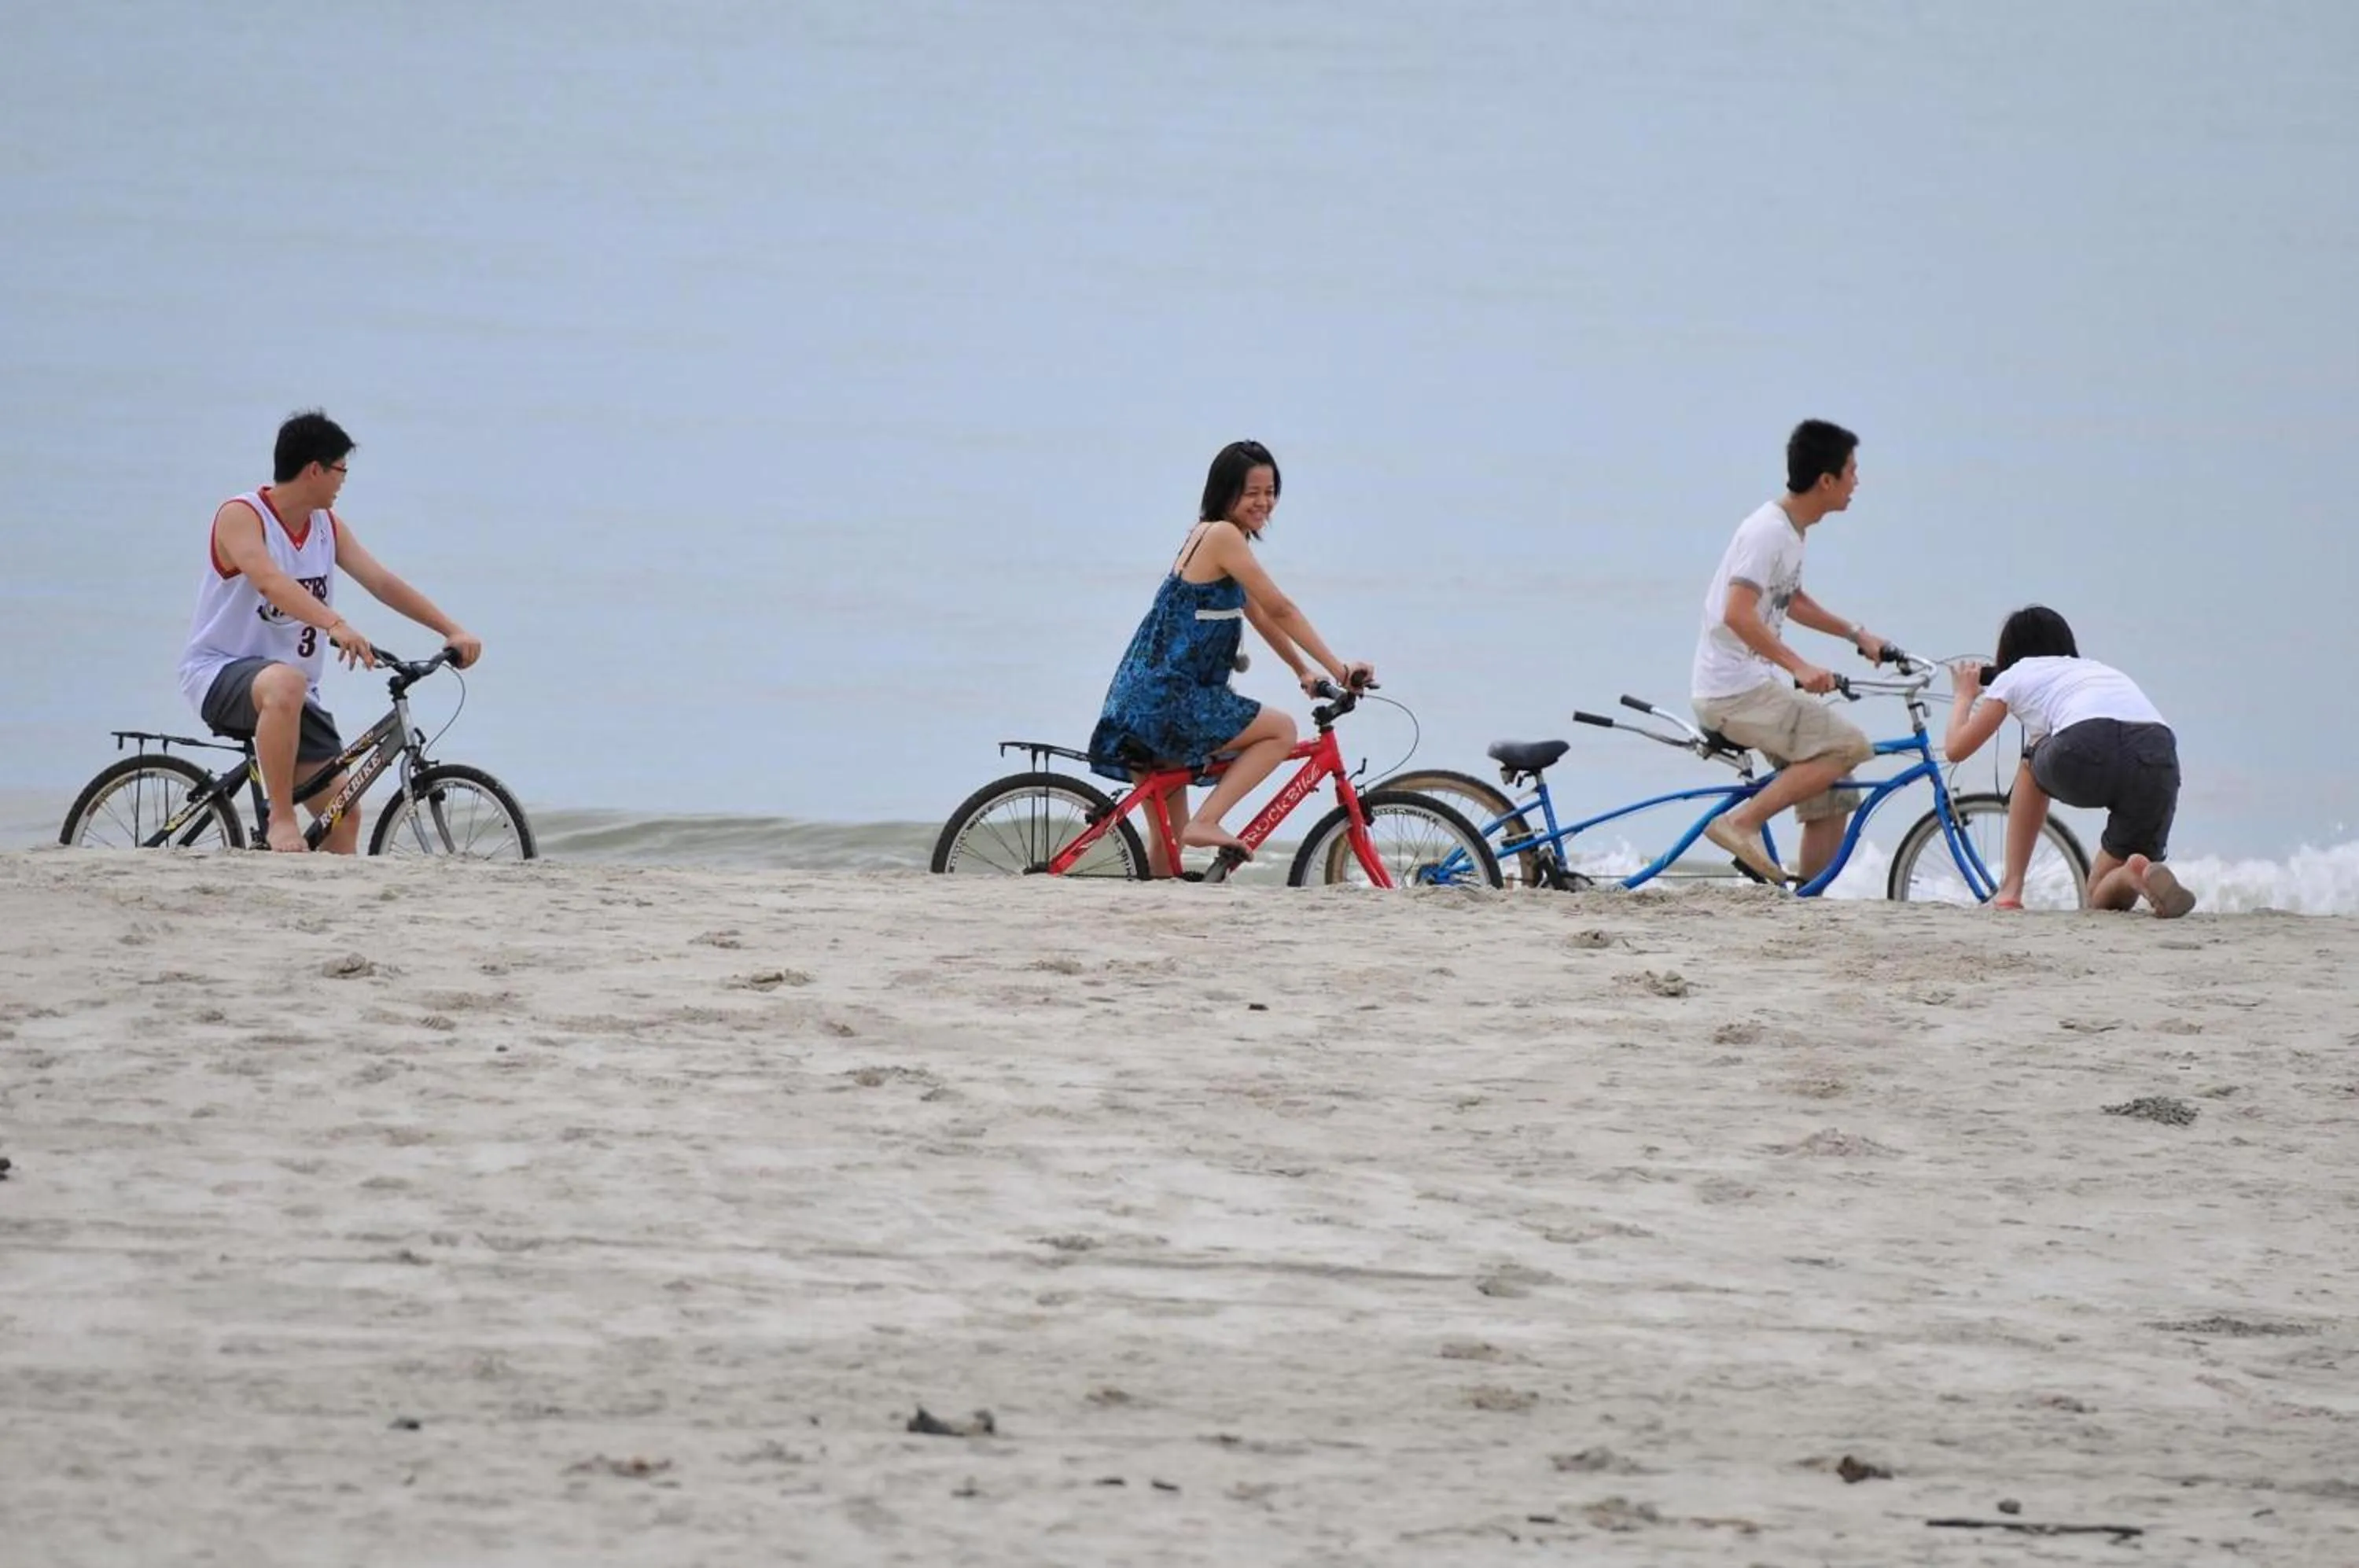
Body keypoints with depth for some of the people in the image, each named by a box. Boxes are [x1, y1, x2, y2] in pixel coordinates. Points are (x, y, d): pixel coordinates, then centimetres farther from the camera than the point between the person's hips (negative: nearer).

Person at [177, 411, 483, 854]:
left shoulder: (327, 527, 9)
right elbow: (270, 581, -32)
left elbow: (382, 583, 8)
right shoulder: (241, 517, -14)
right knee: (284, 684, -41)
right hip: (219, 672, -8)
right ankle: (280, 821, -36)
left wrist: (453, 631, -3)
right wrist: (336, 625, -46)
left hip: (293, 686, 8)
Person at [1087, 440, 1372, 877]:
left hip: (1142, 706, 10)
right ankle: (1205, 823, -14)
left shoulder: (1207, 535, 18)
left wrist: (1304, 671, 18)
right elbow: (1281, 610, -12)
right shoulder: (1223, 536, -12)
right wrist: (1340, 671, -8)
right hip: (1167, 702, -10)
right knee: (1282, 730, -7)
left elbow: (1259, 615, 24)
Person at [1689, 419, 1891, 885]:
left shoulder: (1792, 530, 14)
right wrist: (1800, 667, -32)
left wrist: (1857, 633, 25)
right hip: (1735, 692, -10)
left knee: (1832, 799, 6)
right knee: (1846, 744, -20)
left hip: (1756, 685, 10)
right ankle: (1742, 822, -19)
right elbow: (1737, 614, -27)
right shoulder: (1768, 532, -17)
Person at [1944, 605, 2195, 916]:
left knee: (2035, 765, 36)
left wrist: (1966, 695, 53)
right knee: (2108, 899, 21)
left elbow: (1956, 748, 33)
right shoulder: (2101, 670, 40)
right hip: (2159, 760, 3)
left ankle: (2011, 889, 27)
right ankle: (2140, 876, -15)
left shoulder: (2015, 677, 28)